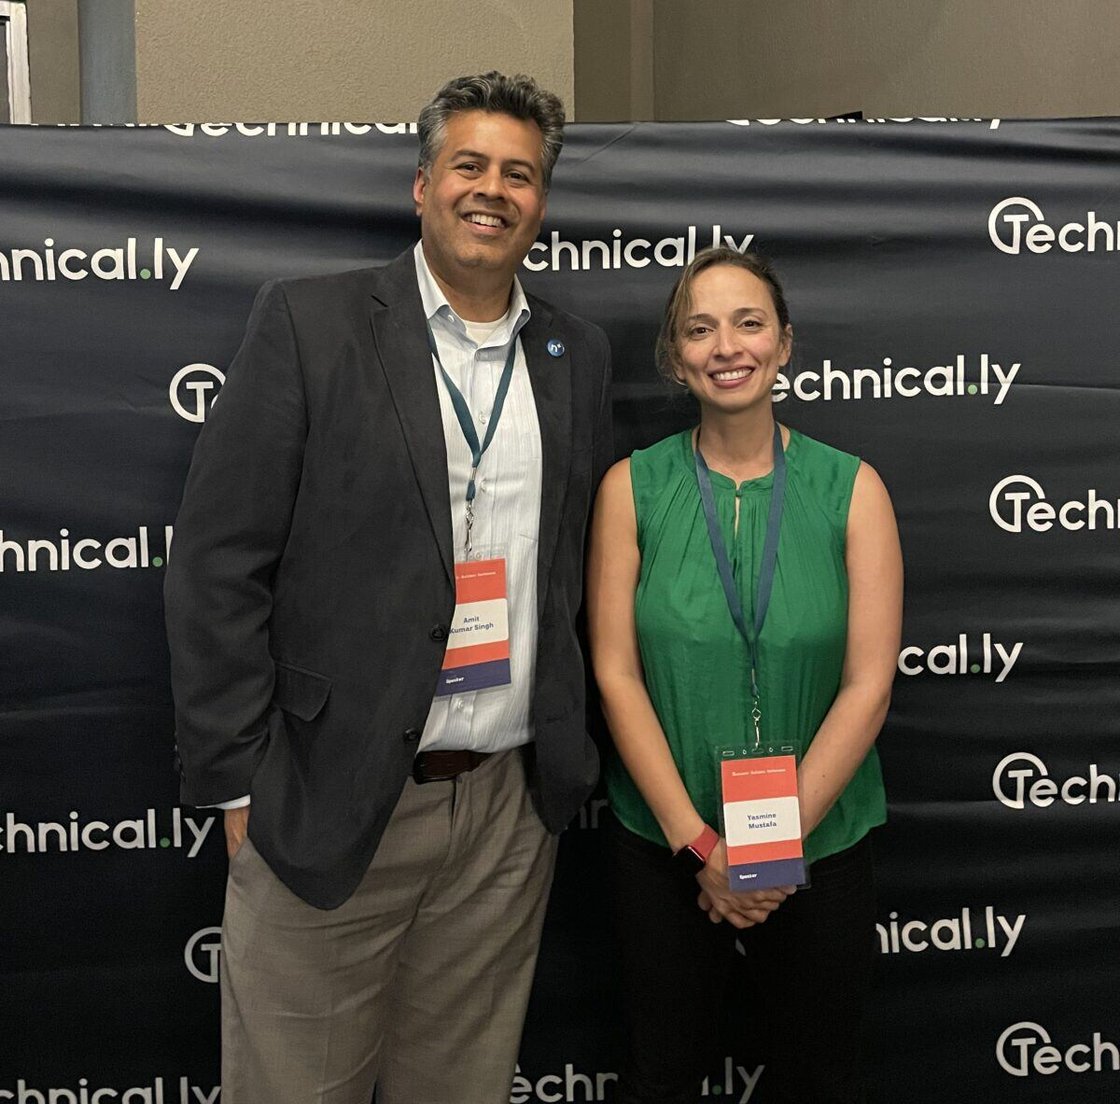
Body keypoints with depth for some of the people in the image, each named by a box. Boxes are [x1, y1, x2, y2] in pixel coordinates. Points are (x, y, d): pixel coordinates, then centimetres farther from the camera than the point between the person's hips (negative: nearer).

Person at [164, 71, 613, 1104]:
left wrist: (573, 756, 8)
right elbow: (218, 562, -8)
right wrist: (238, 782, -9)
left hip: (511, 808, 4)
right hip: (328, 802, -3)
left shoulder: (578, 354, 8)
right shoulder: (307, 322, -6)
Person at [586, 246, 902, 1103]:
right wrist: (700, 843, -12)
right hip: (663, 843, 0)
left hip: (820, 842, 0)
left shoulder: (852, 489, -5)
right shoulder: (632, 487, -6)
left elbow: (869, 685, -8)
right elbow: (615, 675, -8)